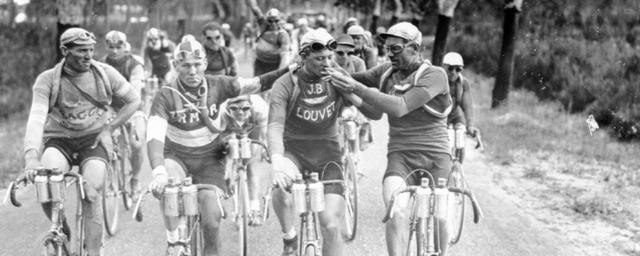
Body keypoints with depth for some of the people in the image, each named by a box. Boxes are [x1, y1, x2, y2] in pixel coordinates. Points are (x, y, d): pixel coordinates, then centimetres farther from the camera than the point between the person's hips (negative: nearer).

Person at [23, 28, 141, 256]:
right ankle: (62, 233, -3)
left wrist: (109, 127, -3)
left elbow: (134, 100, 6)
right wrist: (31, 157, -39)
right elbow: (36, 117, -24)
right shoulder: (47, 80, -12)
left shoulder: (105, 73, -6)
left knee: (91, 194, -21)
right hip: (59, 142, -1)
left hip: (94, 140, 1)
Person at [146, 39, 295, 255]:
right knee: (166, 185, -35)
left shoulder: (217, 86, -12)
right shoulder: (166, 96, -20)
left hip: (209, 158, 1)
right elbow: (154, 137, -29)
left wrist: (289, 71, -25)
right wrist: (159, 172, -45)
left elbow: (256, 84, -10)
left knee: (212, 221, -12)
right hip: (177, 156, -1)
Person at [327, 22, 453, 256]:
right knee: (397, 211, -25)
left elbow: (400, 107, -22)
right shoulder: (387, 73, 9)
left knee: (439, 218, -9)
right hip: (400, 155, 2)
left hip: (435, 157, -2)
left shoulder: (434, 75, -9)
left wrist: (356, 88, -26)